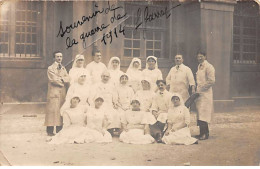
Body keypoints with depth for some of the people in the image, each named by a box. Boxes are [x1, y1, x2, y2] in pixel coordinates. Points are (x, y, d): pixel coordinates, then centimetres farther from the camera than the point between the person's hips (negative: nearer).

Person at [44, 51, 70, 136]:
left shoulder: (63, 68, 19)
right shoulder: (50, 68, 0)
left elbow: (68, 79, 5)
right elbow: (54, 80, -11)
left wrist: (61, 78, -12)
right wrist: (62, 82, -1)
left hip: (62, 92, 6)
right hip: (53, 92, -6)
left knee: (61, 110, 5)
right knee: (52, 110, -9)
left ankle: (59, 130, 11)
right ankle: (50, 131, -6)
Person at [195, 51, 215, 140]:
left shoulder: (208, 67, -10)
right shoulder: (199, 66, 16)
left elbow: (211, 81, -16)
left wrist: (201, 87, -13)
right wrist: (196, 89, 13)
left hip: (205, 93, -8)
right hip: (199, 93, 9)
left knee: (203, 113, -10)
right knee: (200, 113, 9)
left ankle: (204, 134, -7)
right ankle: (205, 132, 16)